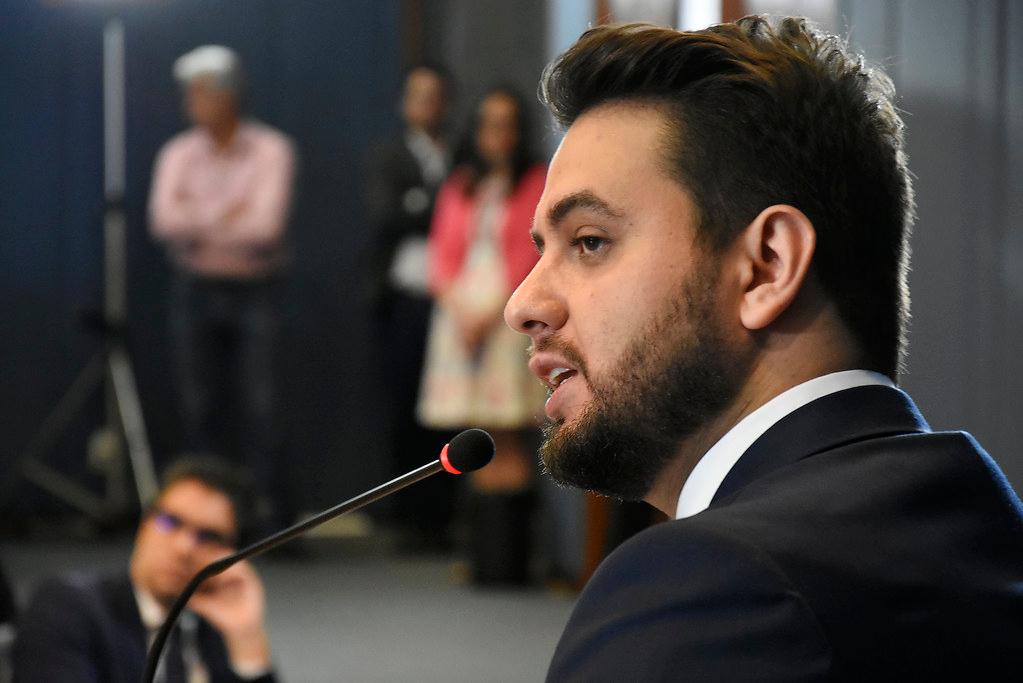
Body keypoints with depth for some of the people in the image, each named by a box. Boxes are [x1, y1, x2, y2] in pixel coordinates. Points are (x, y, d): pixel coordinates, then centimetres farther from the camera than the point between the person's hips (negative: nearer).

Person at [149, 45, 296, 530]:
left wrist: (197, 219, -6)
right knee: (201, 408, 2)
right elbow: (164, 221, -9)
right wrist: (225, 215, -10)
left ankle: (270, 516, -9)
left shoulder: (270, 150, -4)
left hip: (255, 289, -3)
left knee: (260, 406, -9)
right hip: (196, 290, 3)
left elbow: (265, 225, -16)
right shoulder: (178, 154, 5)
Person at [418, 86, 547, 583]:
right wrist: (457, 308, -4)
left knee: (506, 438, -10)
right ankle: (481, 555, 4)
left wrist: (490, 312, -11)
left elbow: (529, 255, -4)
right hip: (461, 313, 4)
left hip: (508, 314, -4)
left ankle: (506, 557, -11)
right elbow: (442, 253, 12)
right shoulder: (459, 187, 17)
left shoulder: (535, 183, 3)